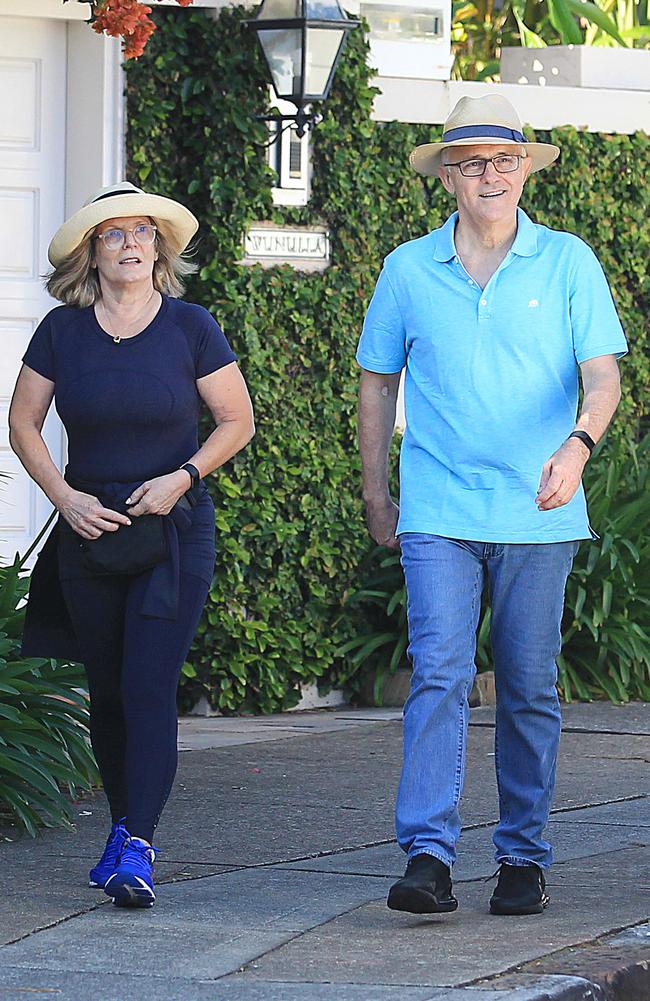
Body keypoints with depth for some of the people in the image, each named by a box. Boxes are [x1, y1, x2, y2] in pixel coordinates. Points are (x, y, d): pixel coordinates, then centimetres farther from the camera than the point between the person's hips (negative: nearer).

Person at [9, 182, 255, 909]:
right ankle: (124, 826, 28)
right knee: (107, 687, 10)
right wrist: (64, 496, -5)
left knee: (150, 686, -13)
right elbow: (23, 424, 8)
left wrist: (183, 476, -12)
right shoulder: (62, 331, 1)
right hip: (89, 529, 3)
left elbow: (237, 422, 3)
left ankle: (137, 851, -18)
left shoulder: (190, 328, -3)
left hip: (175, 530, -3)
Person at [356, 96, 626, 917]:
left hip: (538, 514, 0)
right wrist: (375, 494, 13)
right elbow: (378, 384, 15)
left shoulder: (567, 263, 3)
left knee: (529, 690, 7)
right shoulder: (408, 271, 6)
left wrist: (577, 446, -24)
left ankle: (523, 857, 16)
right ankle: (427, 856, -18)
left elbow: (602, 373, -4)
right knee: (438, 675, -13)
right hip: (437, 514, 0)